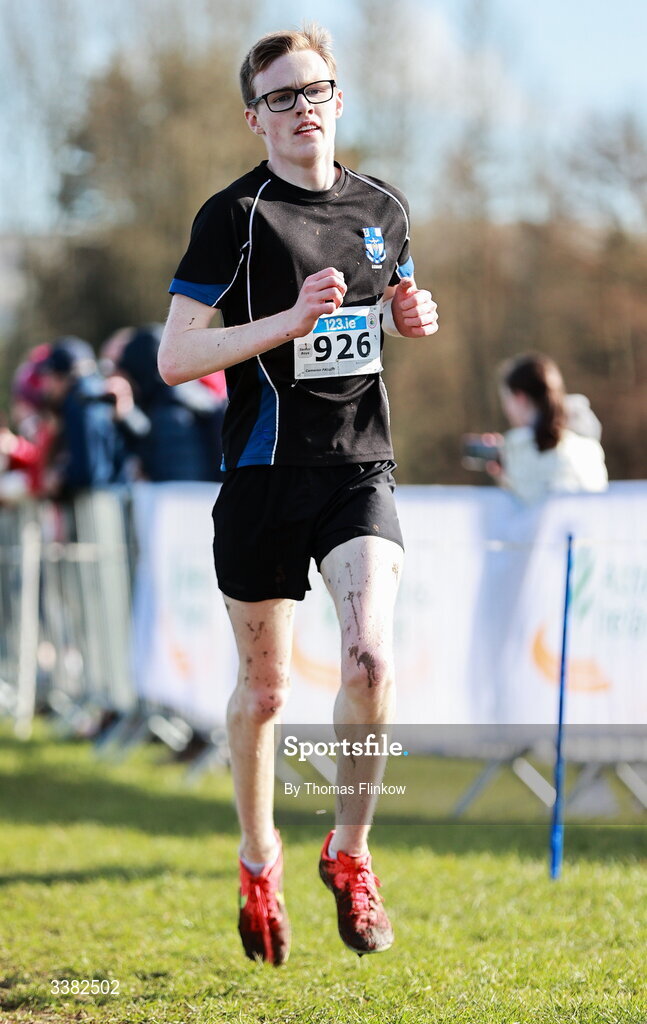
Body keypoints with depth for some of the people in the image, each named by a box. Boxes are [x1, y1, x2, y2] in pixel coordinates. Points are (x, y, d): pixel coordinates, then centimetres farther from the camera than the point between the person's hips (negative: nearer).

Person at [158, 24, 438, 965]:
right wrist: (290, 320, -20)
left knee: (372, 656, -19)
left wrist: (413, 315, 4)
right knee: (264, 688, 8)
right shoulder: (234, 216, -6)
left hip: (360, 468, 2)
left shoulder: (382, 208, 9)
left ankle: (349, 852, 1)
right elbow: (175, 358, -11)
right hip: (264, 473, -2)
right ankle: (259, 861, 31)